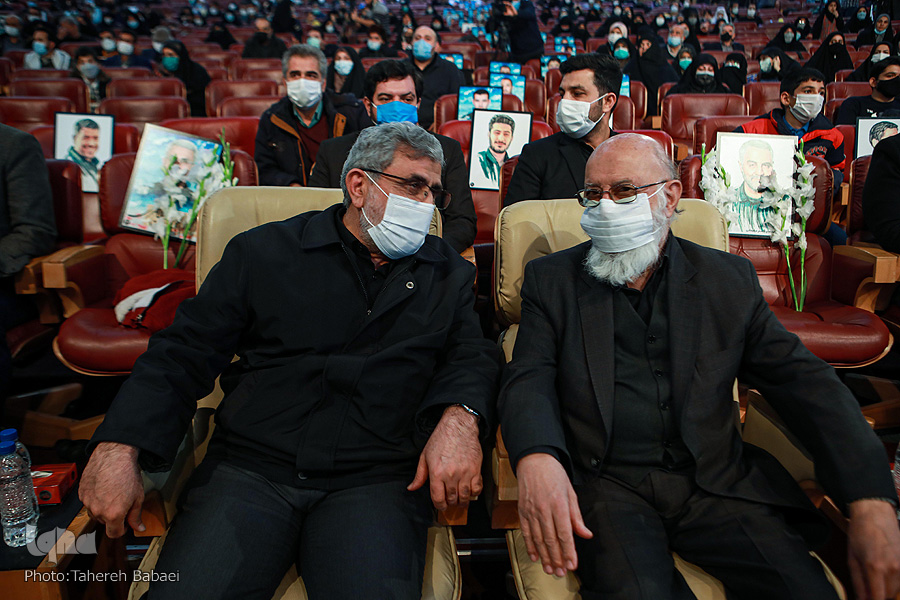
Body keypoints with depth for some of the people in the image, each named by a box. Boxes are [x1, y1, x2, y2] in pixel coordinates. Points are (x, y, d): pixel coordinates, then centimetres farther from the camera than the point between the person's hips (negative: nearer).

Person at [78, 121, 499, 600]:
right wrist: (118, 448, -8)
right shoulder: (264, 252, 10)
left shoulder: (448, 274, 16)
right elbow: (184, 353, 7)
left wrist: (460, 417, -15)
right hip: (248, 467, 1)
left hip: (376, 480, 1)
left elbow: (472, 357, 10)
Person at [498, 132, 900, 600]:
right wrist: (536, 458, -26)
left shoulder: (729, 279, 10)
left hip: (718, 483, 3)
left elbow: (803, 382, 6)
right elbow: (529, 378, -3)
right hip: (606, 485, -2)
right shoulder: (551, 280, 7)